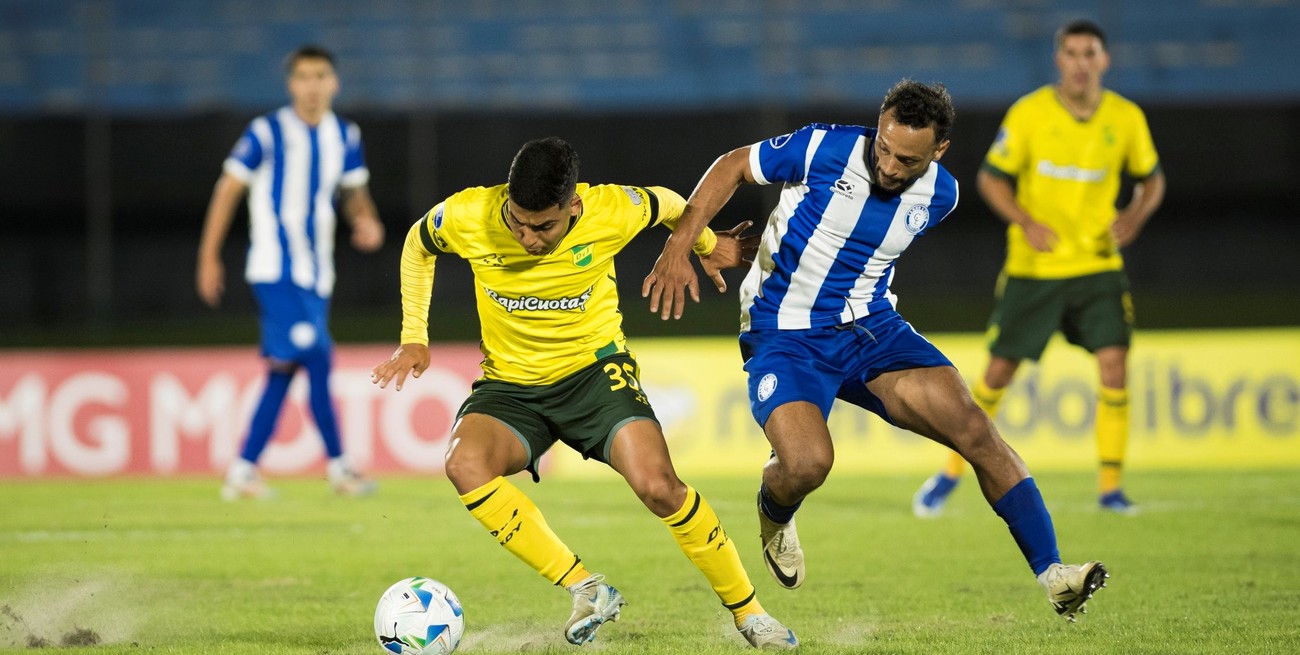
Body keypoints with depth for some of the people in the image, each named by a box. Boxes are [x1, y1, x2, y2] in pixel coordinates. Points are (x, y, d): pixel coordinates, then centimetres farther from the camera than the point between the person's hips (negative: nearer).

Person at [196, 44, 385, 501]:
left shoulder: (344, 137, 8)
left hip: (316, 274, 6)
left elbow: (354, 192, 19)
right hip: (275, 270, -6)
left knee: (284, 372, 6)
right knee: (316, 361, -15)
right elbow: (229, 190, -1)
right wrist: (209, 257, -1)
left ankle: (242, 472, 12)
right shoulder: (267, 133, -7)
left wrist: (366, 221, -4)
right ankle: (338, 467, -10)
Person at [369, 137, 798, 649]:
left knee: (658, 486, -24)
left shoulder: (613, 212, -20)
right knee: (465, 464, -31)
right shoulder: (466, 216, -18)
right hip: (510, 382, 1)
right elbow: (417, 247, 7)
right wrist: (414, 339, 2)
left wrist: (707, 247, 23)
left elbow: (668, 204, 5)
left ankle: (748, 611, -2)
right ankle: (585, 588, -21)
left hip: (594, 368, -1)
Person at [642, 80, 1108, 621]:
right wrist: (677, 248, -11)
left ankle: (1052, 575, -10)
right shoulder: (824, 149, -17)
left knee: (973, 429, -16)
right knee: (807, 463, -28)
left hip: (871, 329, 4)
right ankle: (774, 515, 12)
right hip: (784, 334, -4)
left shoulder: (939, 195, -2)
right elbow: (732, 166, -4)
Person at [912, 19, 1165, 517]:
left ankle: (1110, 487, -4)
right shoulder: (1029, 113, -8)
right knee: (999, 372, 1)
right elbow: (991, 177, -1)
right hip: (1033, 267, -1)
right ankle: (951, 473, 19)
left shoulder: (1126, 118, -2)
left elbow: (1151, 177, 12)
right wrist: (1026, 222, -17)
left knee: (1114, 364, -14)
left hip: (1098, 265, 1)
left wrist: (1136, 215, -9)